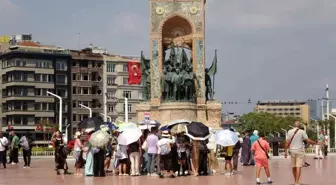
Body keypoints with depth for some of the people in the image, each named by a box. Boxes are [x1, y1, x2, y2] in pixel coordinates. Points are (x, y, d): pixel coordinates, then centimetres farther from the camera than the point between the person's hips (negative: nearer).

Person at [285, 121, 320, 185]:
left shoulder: (290, 132, 2)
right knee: (298, 167, -6)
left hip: (292, 151, 3)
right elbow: (308, 141, -9)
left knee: (293, 167, 13)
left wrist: (285, 151, 3)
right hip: (300, 151, -3)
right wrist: (316, 143, 5)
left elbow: (287, 143, -1)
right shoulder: (302, 132, -4)